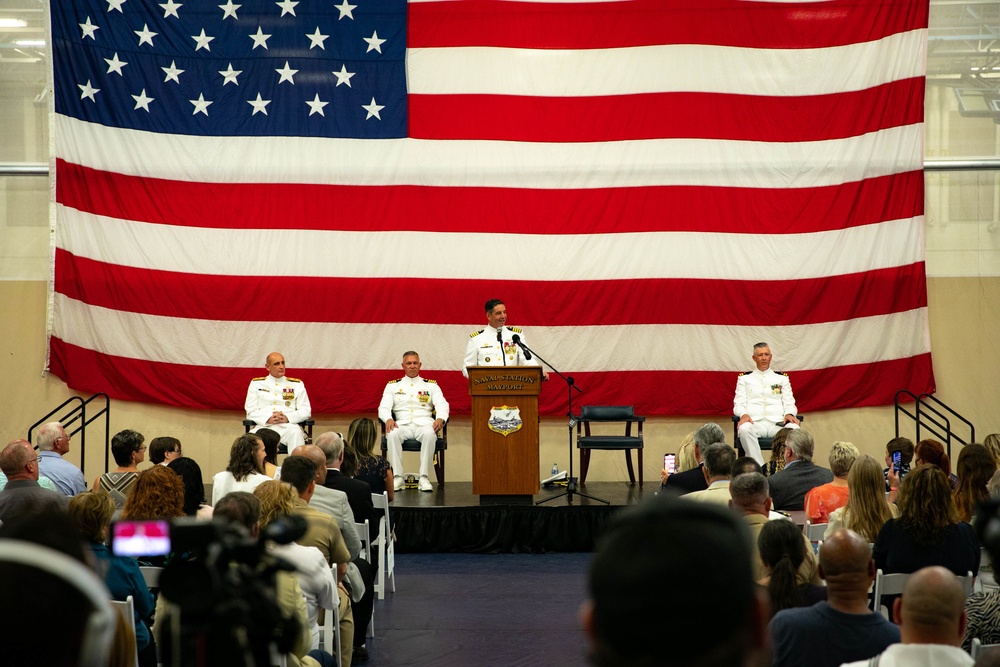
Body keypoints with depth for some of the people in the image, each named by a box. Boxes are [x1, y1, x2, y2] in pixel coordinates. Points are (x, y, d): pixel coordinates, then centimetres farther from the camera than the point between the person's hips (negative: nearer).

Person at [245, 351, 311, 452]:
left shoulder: (297, 384, 17)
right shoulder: (256, 384, 17)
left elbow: (306, 411, 10)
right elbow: (251, 411, 9)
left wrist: (287, 418, -9)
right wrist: (268, 419, -12)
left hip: (288, 426, 0)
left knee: (296, 433, -36)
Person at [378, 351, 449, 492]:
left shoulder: (431, 385, 18)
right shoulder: (392, 386, 20)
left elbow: (442, 405, 5)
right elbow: (384, 407, 8)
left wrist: (440, 419, -19)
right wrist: (388, 419, -16)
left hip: (424, 424, 0)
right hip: (402, 425, 0)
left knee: (429, 434, -37)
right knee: (392, 434, -36)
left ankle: (424, 478, -36)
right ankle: (397, 477, -34)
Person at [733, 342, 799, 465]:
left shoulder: (782, 378, 25)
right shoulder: (744, 378, 21)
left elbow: (789, 403, 18)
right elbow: (739, 404, 12)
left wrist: (789, 414, -7)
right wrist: (744, 415, -12)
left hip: (777, 423, 1)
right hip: (754, 422, -1)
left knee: (794, 430, -34)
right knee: (744, 429, -39)